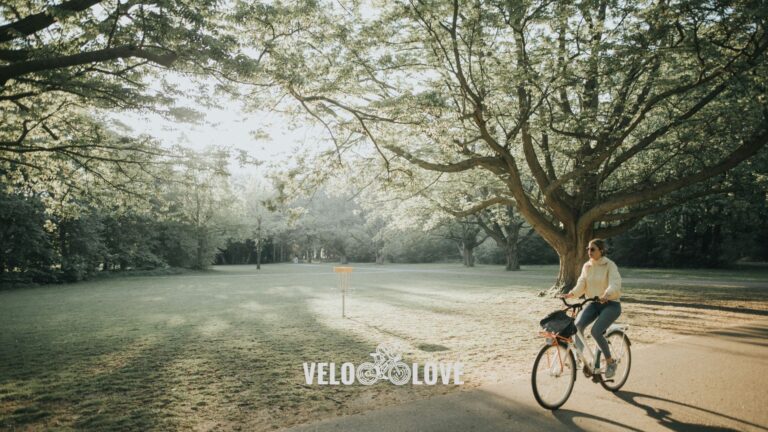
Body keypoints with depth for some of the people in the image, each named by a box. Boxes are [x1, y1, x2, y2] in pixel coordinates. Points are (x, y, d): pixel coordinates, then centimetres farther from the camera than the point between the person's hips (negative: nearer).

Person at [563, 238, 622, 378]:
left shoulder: (610, 265, -11)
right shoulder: (587, 266, 5)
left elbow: (615, 284, -25)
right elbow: (581, 284, -1)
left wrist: (606, 294, -45)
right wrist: (572, 293, -21)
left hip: (611, 304, -5)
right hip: (594, 303, 5)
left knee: (596, 331, -23)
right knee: (578, 325, -20)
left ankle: (610, 362, 0)